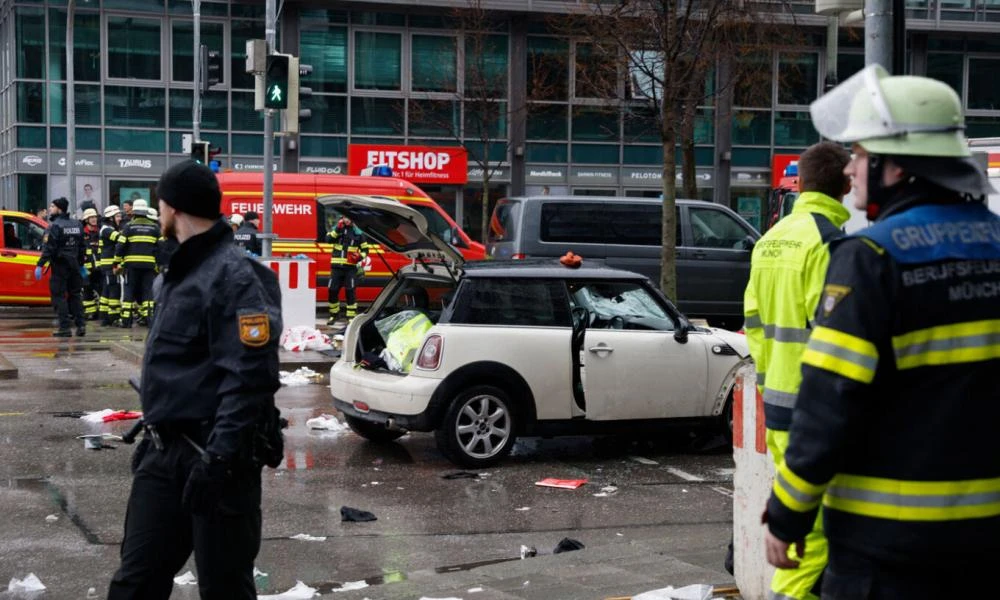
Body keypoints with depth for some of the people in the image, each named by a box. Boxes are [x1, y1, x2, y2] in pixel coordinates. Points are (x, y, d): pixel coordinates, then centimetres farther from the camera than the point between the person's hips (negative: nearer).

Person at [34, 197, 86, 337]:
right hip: (74, 265, 7)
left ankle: (64, 328, -6)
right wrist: (81, 264, 24)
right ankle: (81, 324, 9)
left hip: (60, 266, -7)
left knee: (59, 296, -2)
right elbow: (82, 247, 16)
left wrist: (40, 265, -19)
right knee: (74, 295, 14)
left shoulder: (55, 226, -12)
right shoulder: (77, 224, 11)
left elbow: (48, 248, -19)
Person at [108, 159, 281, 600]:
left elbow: (250, 378, -24)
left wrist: (219, 457, -28)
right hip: (164, 454, 9)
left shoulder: (233, 277, -17)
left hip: (213, 458, -9)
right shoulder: (182, 271, 15)